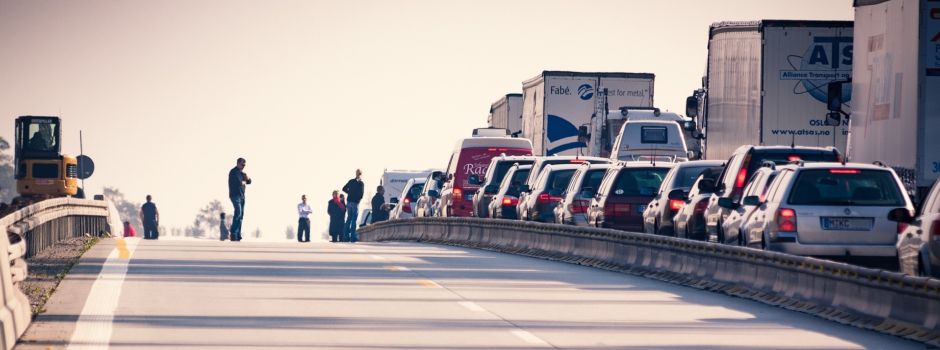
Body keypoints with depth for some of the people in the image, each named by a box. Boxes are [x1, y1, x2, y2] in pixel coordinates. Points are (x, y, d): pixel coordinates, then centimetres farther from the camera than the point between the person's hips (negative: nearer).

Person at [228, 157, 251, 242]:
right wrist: (244, 182, 1)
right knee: (238, 213, -19)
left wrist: (246, 176, -2)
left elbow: (249, 181, 18)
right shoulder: (234, 172, -8)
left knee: (241, 215, 5)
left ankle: (238, 235, 5)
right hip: (235, 195, -9)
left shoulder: (241, 172, 19)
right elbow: (238, 182, -20)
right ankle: (233, 233, -20)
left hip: (241, 196, 9)